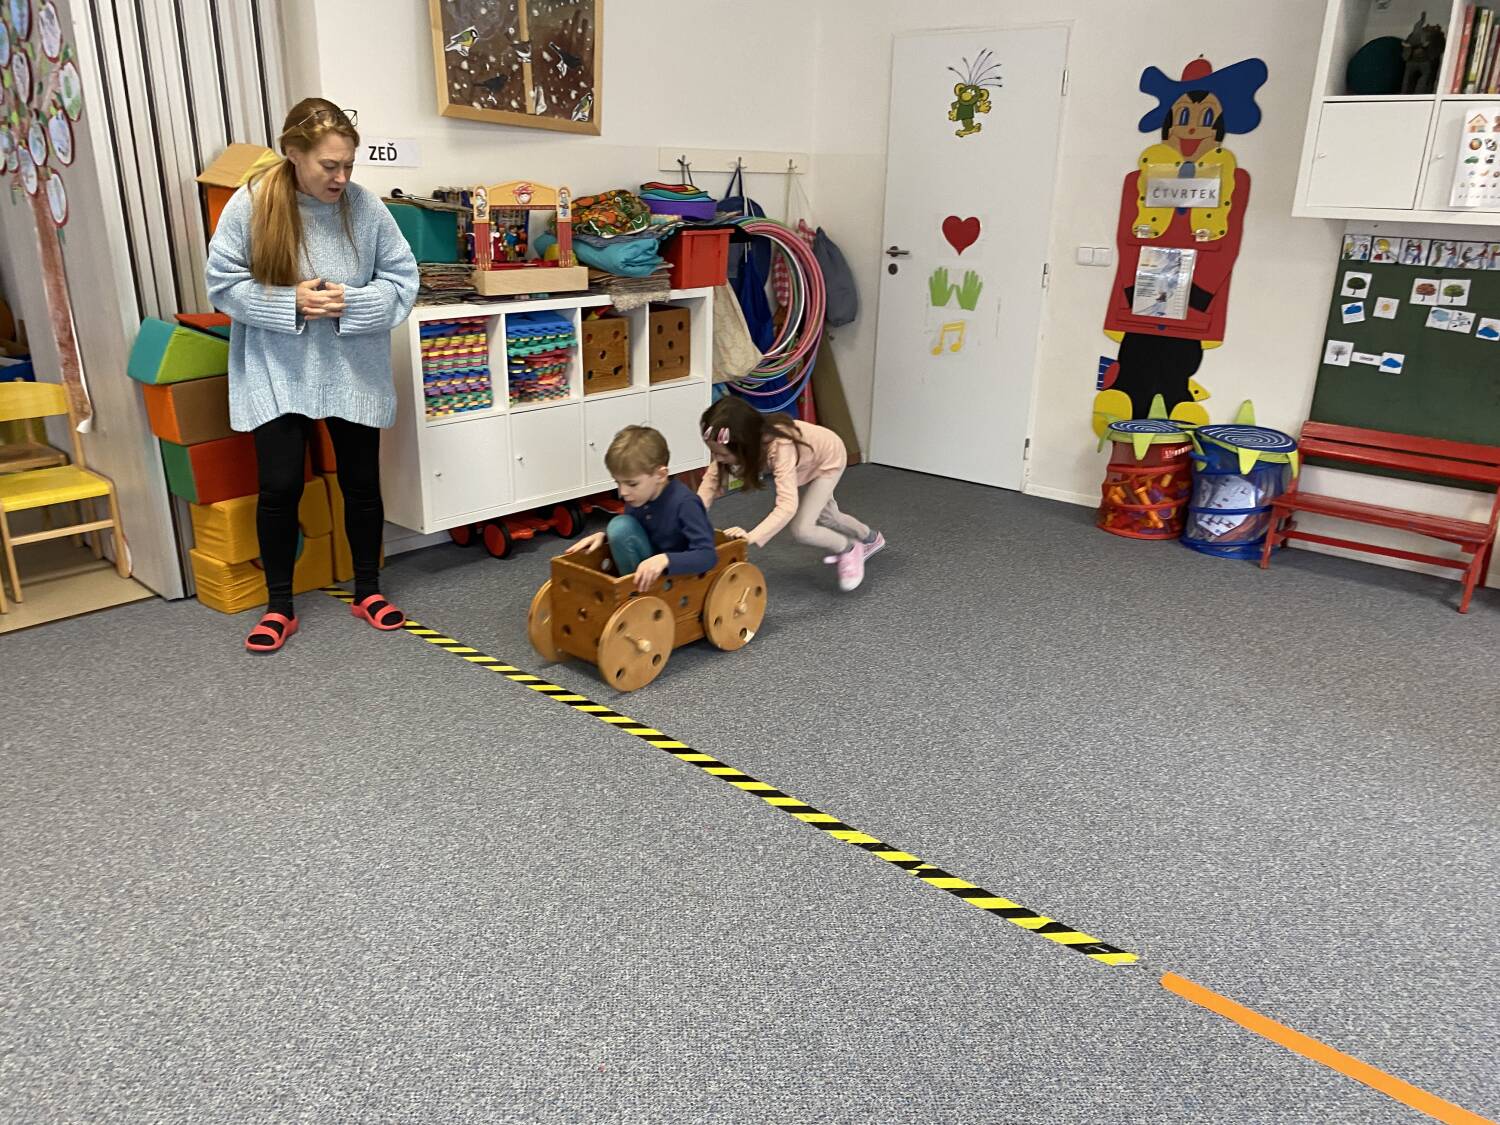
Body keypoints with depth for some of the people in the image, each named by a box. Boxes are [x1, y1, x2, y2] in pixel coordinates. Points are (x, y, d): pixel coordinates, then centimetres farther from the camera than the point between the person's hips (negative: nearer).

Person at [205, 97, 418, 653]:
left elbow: (402, 279, -3)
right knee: (280, 486, -1)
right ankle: (279, 607, 17)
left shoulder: (365, 205, -8)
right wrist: (290, 302, -20)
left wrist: (352, 303, -20)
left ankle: (368, 592, 28)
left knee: (361, 484, 10)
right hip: (277, 372, -1)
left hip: (353, 372, 1)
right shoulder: (249, 205, -10)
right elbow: (222, 283, -5)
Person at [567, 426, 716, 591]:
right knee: (620, 525, -16)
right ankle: (634, 588, -6)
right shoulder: (636, 497, -5)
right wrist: (603, 535, -5)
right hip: (646, 573, 6)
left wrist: (664, 559, -46)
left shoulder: (684, 503, -26)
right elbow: (624, 533, 16)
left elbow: (708, 555, -33)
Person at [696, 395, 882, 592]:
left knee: (801, 530, -17)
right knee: (825, 517, 25)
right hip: (808, 460, 7)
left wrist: (752, 537, -62)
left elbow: (788, 505, -53)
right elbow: (712, 476, -19)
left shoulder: (779, 447, -47)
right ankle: (871, 539, 54)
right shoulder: (733, 443, -29)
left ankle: (849, 549, 11)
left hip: (829, 458, -7)